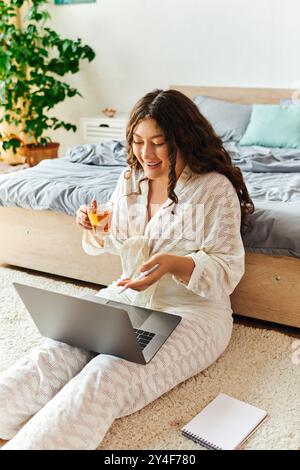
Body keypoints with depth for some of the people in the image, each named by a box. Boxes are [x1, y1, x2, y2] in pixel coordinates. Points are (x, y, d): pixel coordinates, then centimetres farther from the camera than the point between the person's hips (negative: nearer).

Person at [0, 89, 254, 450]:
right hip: (127, 296, 6)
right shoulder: (129, 180, 8)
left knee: (105, 379, -32)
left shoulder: (215, 189, -10)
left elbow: (227, 271, -12)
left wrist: (177, 264, -31)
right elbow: (106, 245, 20)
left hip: (192, 311, -5)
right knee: (52, 355, -23)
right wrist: (95, 231, -5)